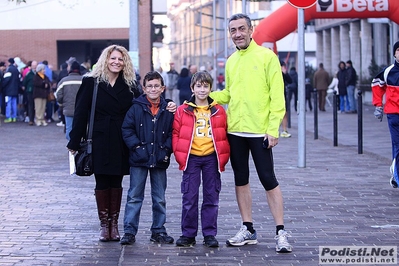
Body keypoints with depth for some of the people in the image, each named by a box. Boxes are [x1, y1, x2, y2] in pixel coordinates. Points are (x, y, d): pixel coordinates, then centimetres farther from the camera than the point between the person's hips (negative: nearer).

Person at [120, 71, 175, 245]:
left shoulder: (168, 110, 2)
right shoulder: (136, 108, -2)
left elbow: (173, 133, 3)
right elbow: (127, 129, -3)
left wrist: (166, 150, -8)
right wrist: (136, 146, -12)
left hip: (159, 161, 2)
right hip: (139, 160, -2)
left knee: (160, 198, 10)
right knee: (134, 197, 1)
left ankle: (158, 231, 20)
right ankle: (129, 231, 5)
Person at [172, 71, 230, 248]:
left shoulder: (219, 111, 7)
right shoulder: (183, 111, 4)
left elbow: (225, 136, 9)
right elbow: (175, 134, 4)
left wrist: (222, 158, 0)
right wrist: (180, 157, -5)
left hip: (211, 158, 1)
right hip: (191, 158, -1)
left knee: (211, 198, 4)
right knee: (189, 198, 2)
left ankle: (210, 235, 11)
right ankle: (188, 234, 10)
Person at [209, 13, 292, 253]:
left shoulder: (266, 56, -6)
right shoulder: (231, 61, 12)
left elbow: (277, 95, -9)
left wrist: (273, 128, -16)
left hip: (259, 131, -6)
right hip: (234, 131, 6)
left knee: (268, 180, -3)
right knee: (241, 180, 11)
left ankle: (281, 232, 3)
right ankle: (248, 230, 21)